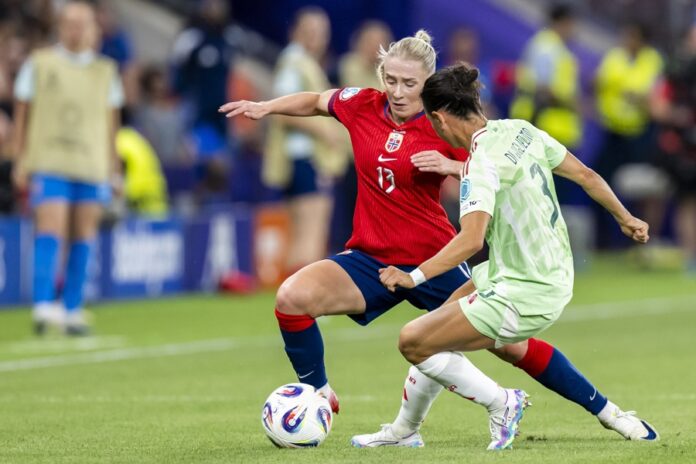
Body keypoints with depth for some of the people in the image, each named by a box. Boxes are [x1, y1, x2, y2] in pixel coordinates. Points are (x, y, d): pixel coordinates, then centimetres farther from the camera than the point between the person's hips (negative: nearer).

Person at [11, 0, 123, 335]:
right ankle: (43, 306, -19)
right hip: (49, 164, -3)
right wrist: (21, 161, 1)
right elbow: (22, 114, 6)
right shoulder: (39, 64, 4)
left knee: (84, 238, 4)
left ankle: (72, 311, 10)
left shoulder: (105, 71, 12)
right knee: (50, 232, -14)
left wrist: (113, 166, 13)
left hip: (92, 166, 3)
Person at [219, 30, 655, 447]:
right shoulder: (361, 106, -2)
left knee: (510, 344, -1)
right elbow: (315, 101, 19)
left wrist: (451, 166, -28)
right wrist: (265, 107, 8)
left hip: (433, 261, -3)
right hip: (371, 258, 3)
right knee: (292, 297, -22)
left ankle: (605, 410, 14)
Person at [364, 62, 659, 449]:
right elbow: (585, 175, 11)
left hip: (524, 295, -10)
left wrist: (414, 277, -32)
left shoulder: (482, 163, -22)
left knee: (413, 342, -6)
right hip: (554, 276, 10)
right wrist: (626, 219, 26)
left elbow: (472, 240, -34)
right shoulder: (521, 131, 2)